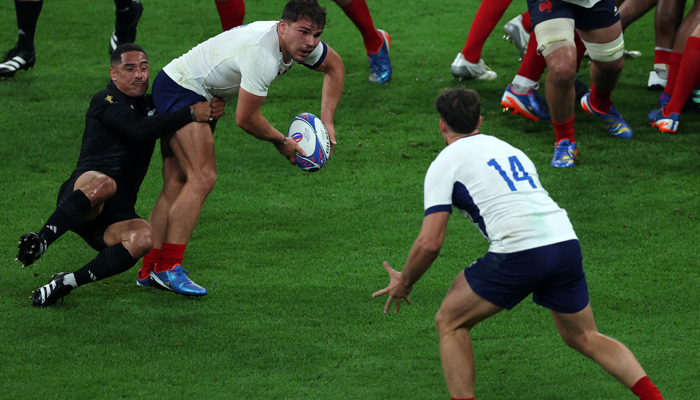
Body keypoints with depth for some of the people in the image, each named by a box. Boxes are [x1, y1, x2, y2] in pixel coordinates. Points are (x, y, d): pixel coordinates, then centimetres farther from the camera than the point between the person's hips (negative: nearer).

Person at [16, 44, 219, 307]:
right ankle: (39, 243, -41)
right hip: (79, 194, -5)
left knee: (143, 237, -30)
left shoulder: (150, 106, 22)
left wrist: (210, 115, 10)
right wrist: (190, 114, -16)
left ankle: (69, 282, -26)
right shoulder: (106, 101, 1)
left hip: (117, 214, 5)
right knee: (103, 183, -42)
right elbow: (139, 130, -17)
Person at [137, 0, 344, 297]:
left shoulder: (302, 43, -3)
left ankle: (150, 270, 7)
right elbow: (246, 119, -23)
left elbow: (334, 66, 20)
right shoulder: (262, 55, -32)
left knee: (177, 185, 7)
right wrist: (281, 142, -6)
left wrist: (326, 122, 13)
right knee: (203, 178, -19)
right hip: (181, 90, -10)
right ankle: (168, 267, -19)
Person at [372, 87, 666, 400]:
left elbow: (430, 243, 1)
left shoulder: (445, 163, 7)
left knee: (450, 322, 13)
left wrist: (403, 282, 17)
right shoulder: (510, 150, 27)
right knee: (583, 337, 22)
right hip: (566, 243, 6)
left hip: (519, 254, -6)